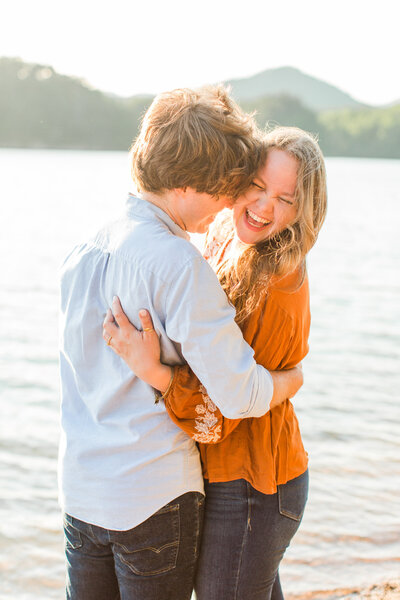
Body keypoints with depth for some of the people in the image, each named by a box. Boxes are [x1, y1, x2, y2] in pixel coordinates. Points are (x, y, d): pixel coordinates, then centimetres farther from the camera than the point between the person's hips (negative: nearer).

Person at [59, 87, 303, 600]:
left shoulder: (84, 250, 4)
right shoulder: (179, 264, -20)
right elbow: (240, 397, -21)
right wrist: (293, 379, -1)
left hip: (80, 488, 7)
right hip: (155, 495, -7)